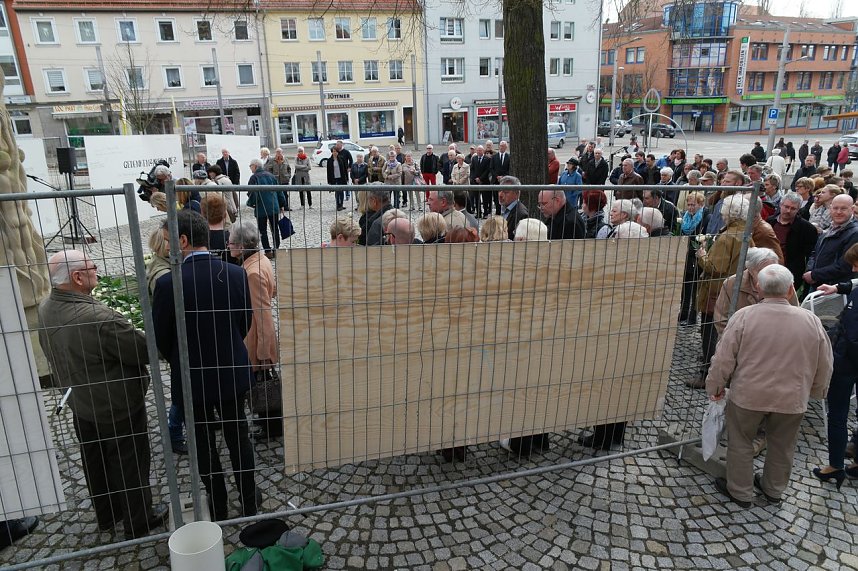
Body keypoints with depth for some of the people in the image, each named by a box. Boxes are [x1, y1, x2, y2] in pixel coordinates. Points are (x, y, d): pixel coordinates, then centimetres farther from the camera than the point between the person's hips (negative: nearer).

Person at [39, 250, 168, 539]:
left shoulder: (44, 310, -8)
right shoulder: (100, 318, -35)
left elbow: (57, 355, 7)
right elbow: (145, 351, -25)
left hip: (80, 404, 8)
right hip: (118, 408, -8)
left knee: (96, 464, 24)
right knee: (130, 465, 12)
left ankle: (106, 515, 44)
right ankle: (138, 522, 30)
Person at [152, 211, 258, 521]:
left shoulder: (168, 283, -21)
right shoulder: (236, 274, -10)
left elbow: (161, 338, -9)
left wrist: (179, 361, 11)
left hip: (192, 378, -3)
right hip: (233, 373, 3)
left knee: (205, 444, 15)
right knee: (238, 437, 18)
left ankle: (218, 506, 32)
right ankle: (249, 501, 33)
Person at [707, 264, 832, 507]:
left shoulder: (744, 316, -15)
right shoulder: (811, 321, -6)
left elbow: (723, 358, -12)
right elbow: (824, 366, 5)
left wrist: (715, 386, 3)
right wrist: (816, 392, 22)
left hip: (748, 395, -3)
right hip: (792, 399, 3)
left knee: (741, 443, 16)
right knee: (782, 447, 22)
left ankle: (740, 492, 27)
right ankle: (774, 490, 40)